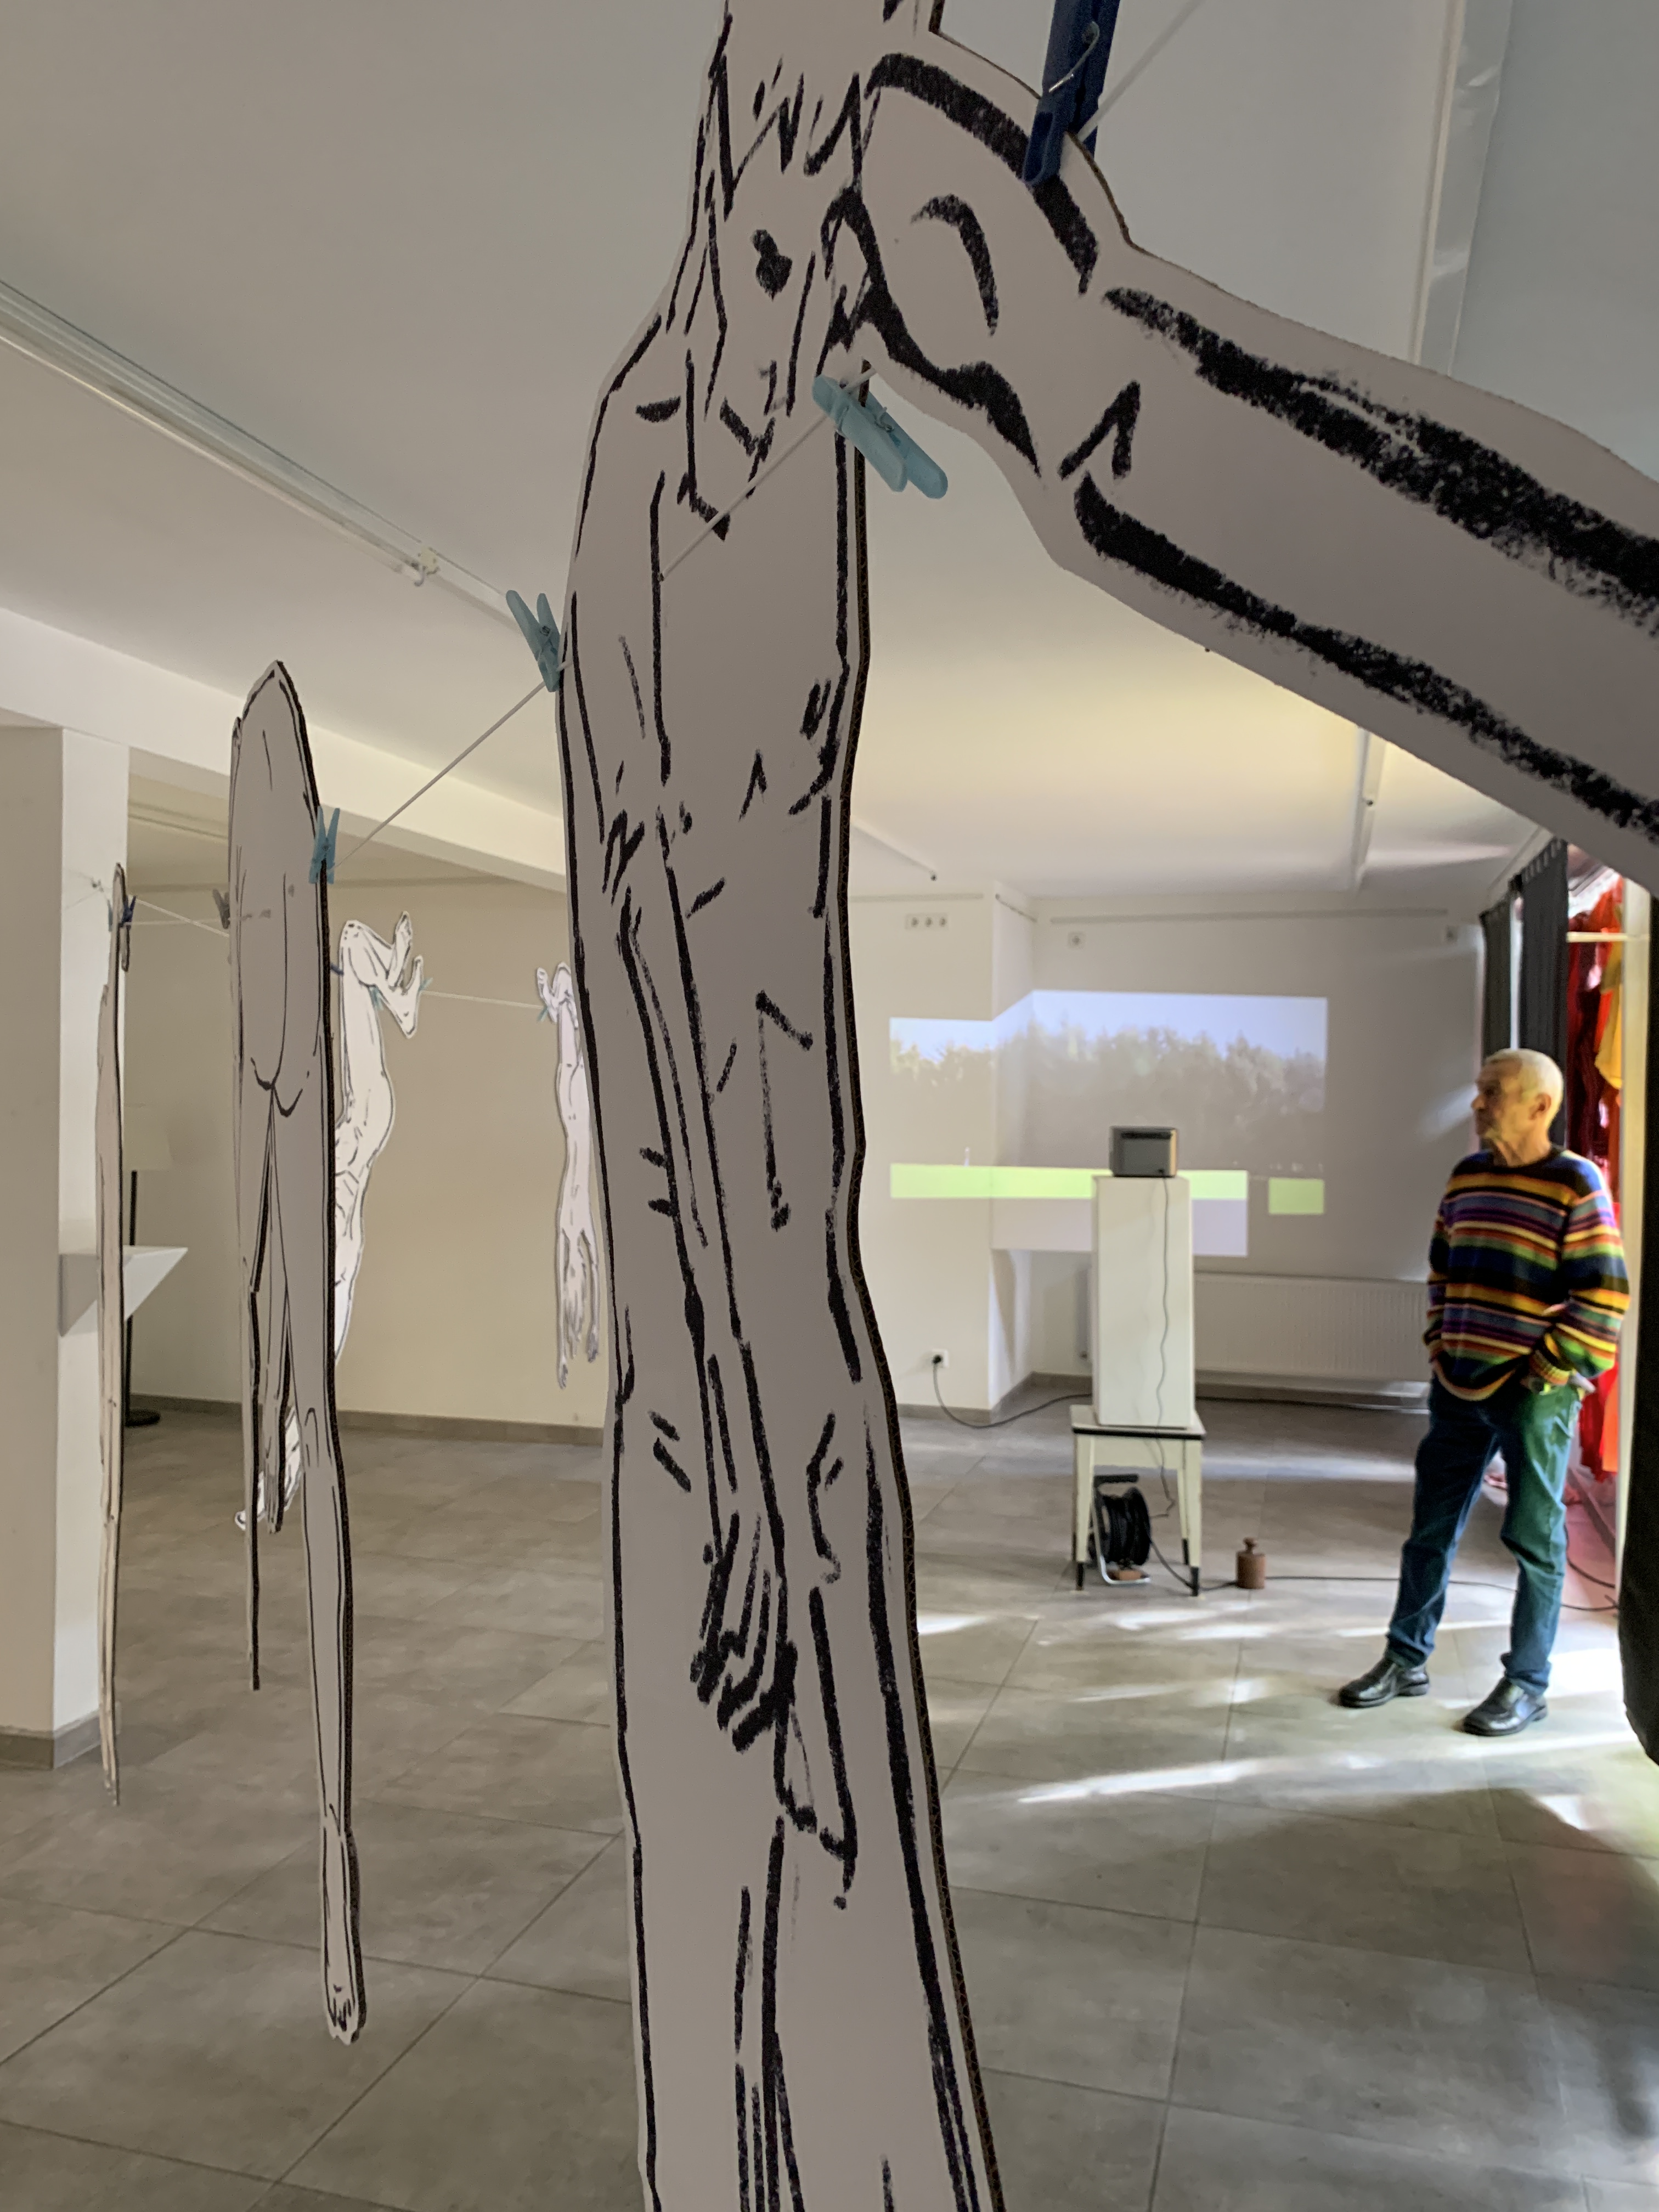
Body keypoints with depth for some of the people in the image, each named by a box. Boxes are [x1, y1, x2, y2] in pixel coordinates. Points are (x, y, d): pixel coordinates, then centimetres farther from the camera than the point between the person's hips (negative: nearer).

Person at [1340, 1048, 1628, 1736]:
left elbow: (1604, 1297, -13)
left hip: (1535, 1394, -6)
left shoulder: (1576, 1186, -11)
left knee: (1535, 1541, 6)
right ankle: (1406, 1660, 25)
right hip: (1460, 1387, 6)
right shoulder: (1467, 1176, 8)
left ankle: (1527, 1685, 19)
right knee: (1430, 1529, 13)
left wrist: (1546, 1370, -13)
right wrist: (1440, 1343, 10)